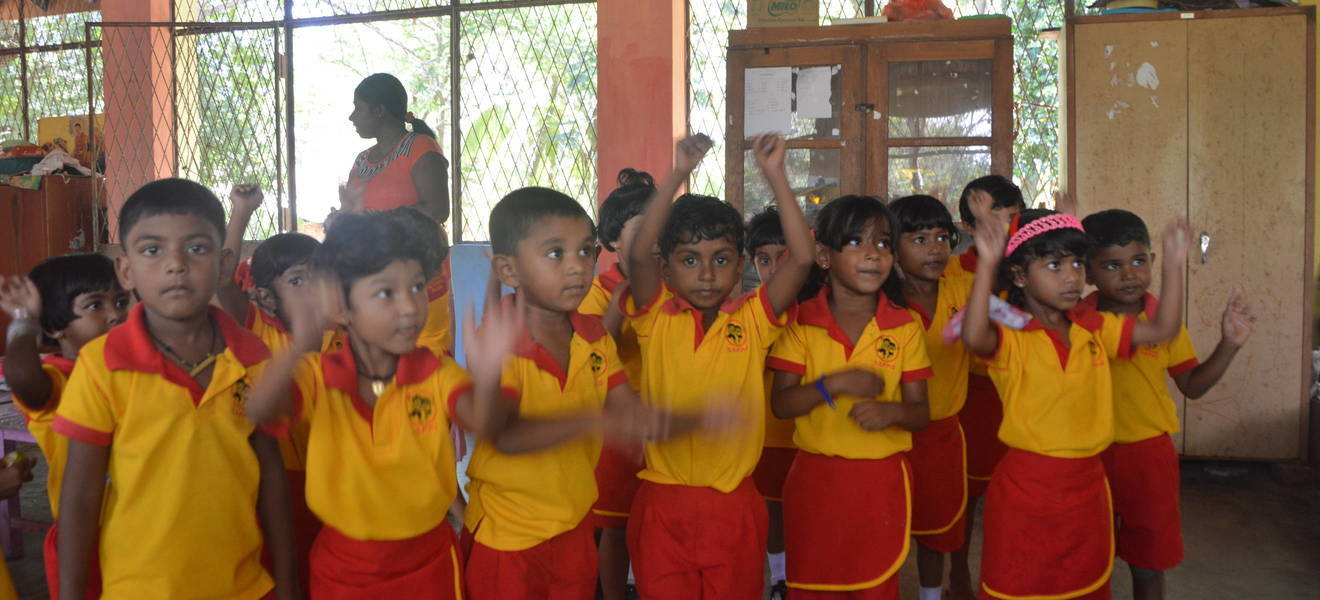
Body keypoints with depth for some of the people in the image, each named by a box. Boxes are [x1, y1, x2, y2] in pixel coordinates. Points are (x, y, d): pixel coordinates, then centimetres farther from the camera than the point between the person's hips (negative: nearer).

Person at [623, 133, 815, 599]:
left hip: (734, 506, 1)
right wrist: (678, 175, -24)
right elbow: (638, 254, -19)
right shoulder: (656, 320, -3)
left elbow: (801, 258, -12)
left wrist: (775, 174, -15)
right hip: (662, 507, -1)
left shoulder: (752, 322, -2)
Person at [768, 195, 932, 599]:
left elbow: (921, 413, -2)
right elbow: (781, 405, -7)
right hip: (815, 479, 0)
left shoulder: (904, 327, -1)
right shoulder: (801, 321, -3)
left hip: (882, 482, 0)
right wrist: (834, 384, -21)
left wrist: (892, 412, -23)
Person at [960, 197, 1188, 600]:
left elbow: (1162, 330, 5)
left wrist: (1173, 266, -5)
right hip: (1025, 490, -5)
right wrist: (987, 264, -45)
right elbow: (974, 337, -37)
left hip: (1087, 486, 6)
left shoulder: (1094, 329, 4)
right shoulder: (1011, 336, -15)